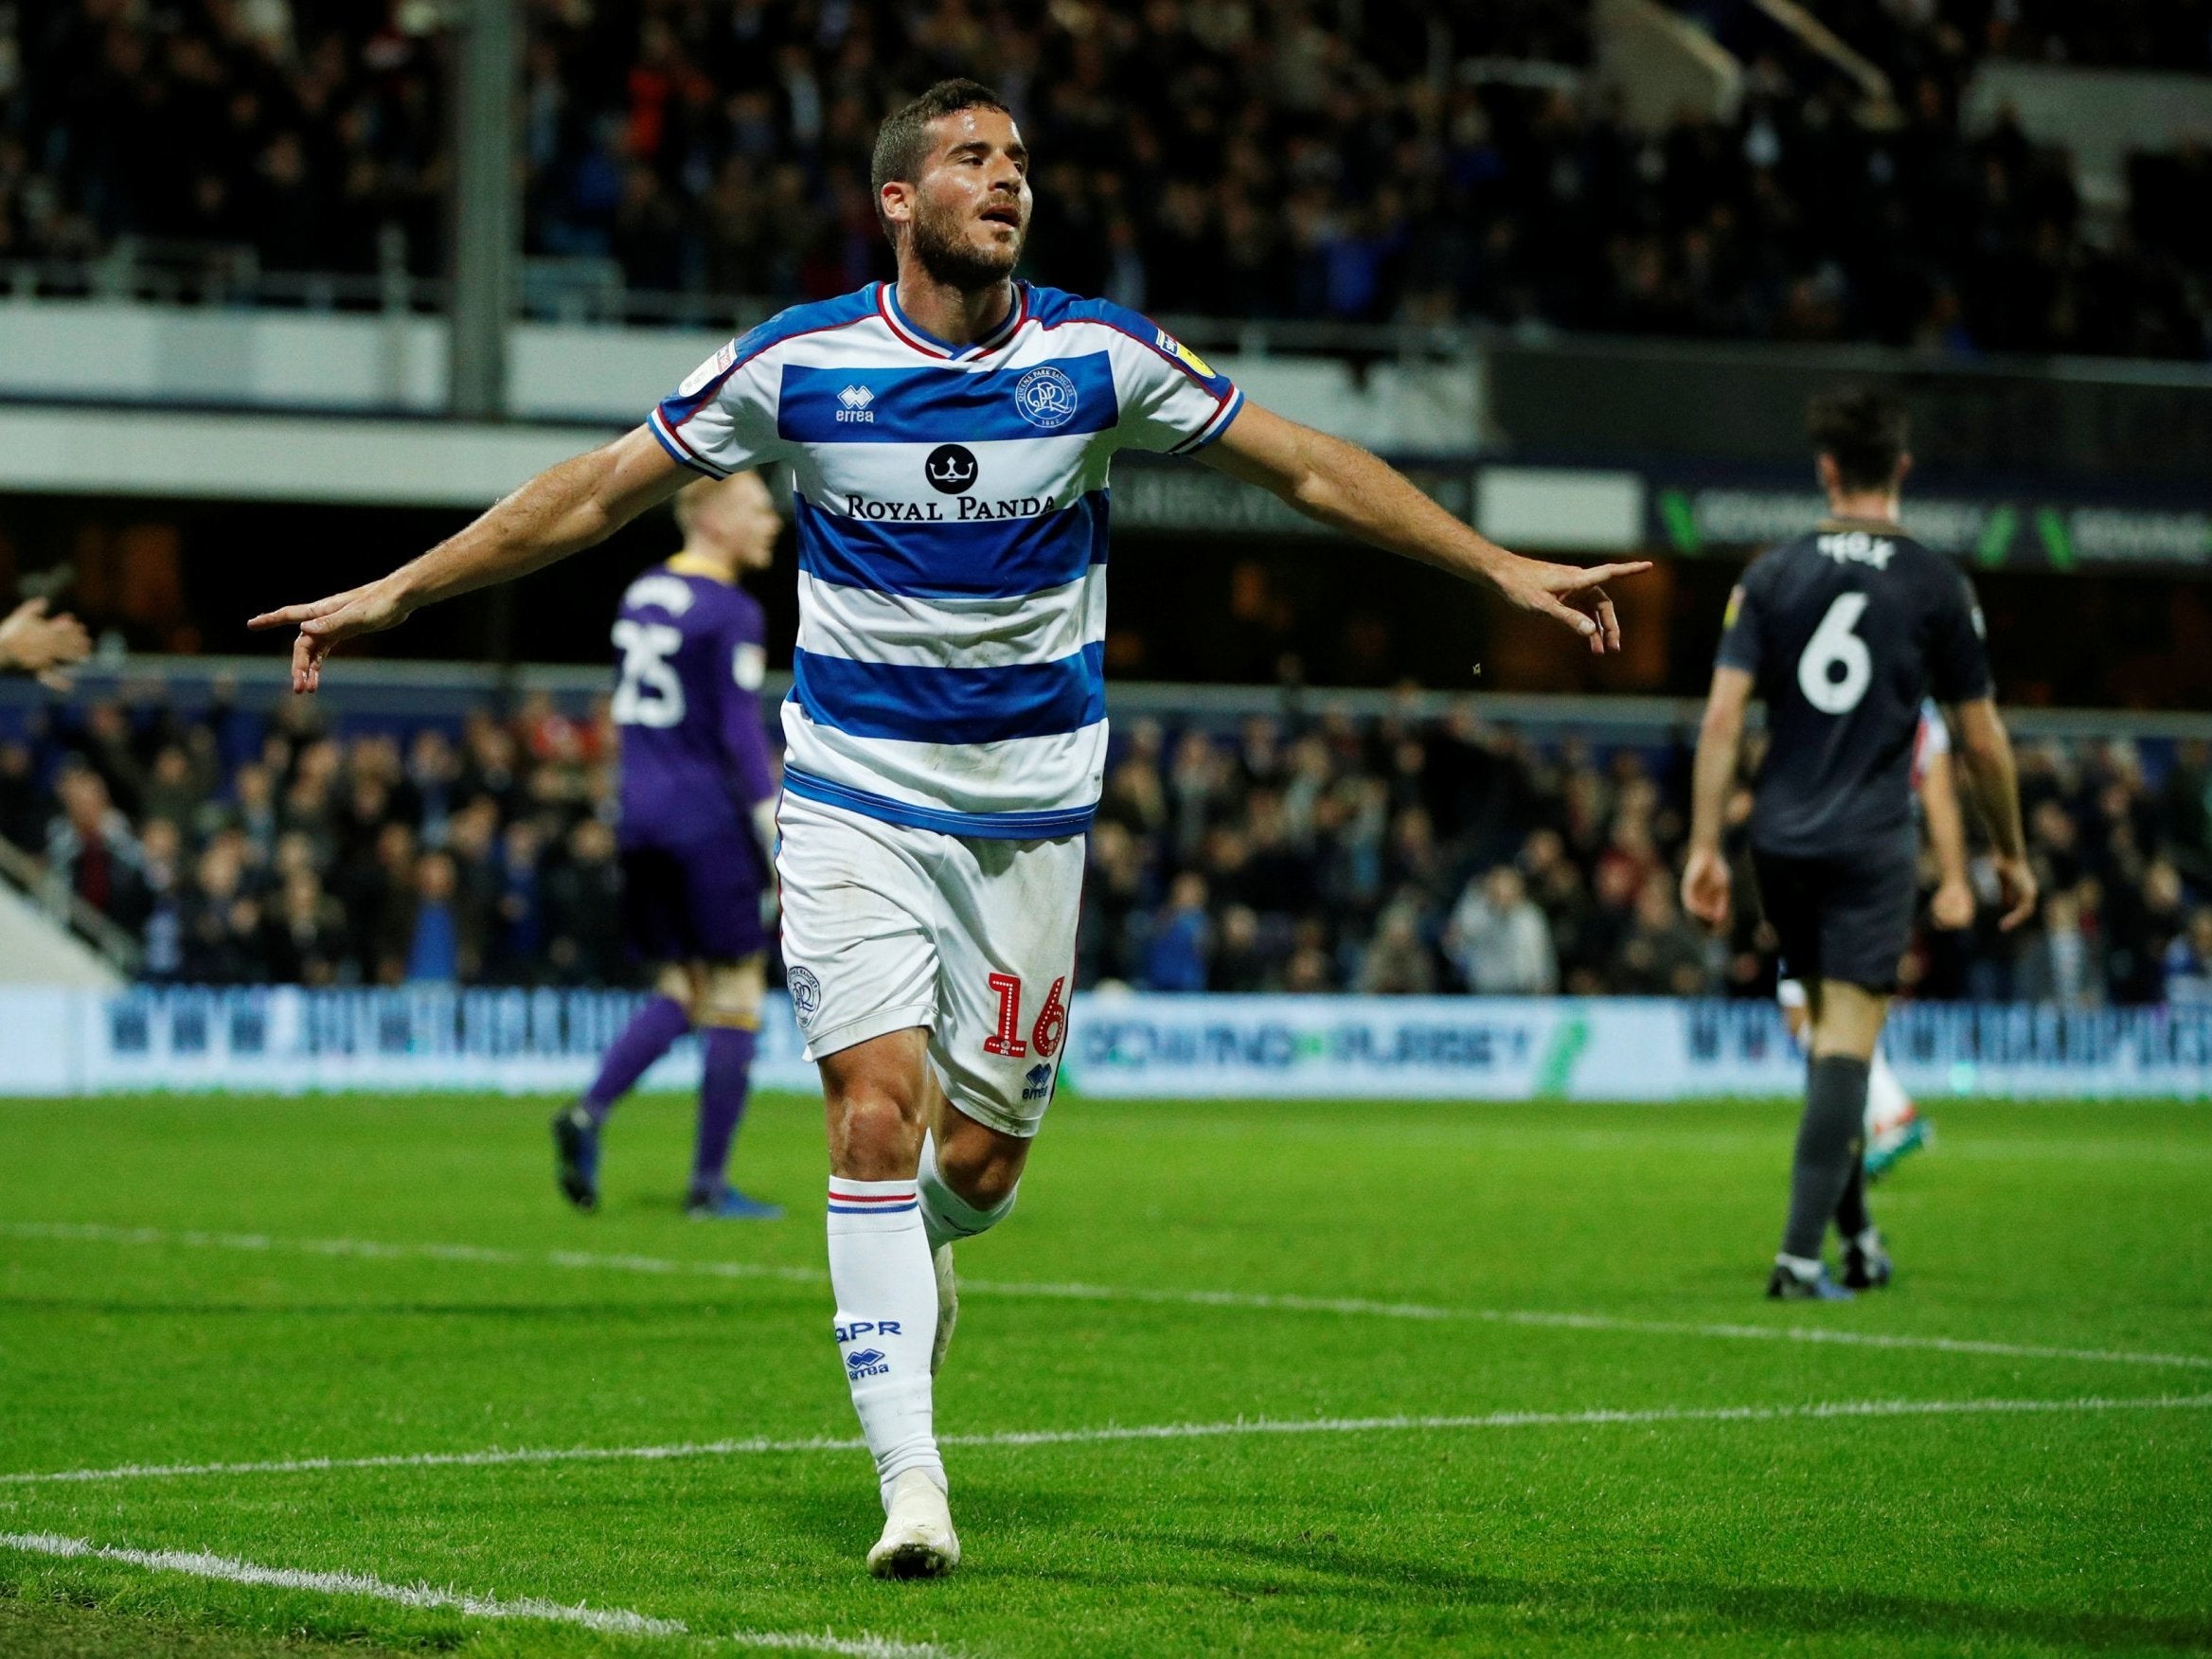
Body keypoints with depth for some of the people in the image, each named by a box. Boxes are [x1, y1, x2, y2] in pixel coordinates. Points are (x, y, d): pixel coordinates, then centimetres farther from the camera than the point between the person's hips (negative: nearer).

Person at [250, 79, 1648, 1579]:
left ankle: (916, 1258, 40)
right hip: (856, 794, -1)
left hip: (1031, 809, 1)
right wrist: (396, 593, 0)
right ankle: (911, 1478, -12)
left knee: (979, 1158, 1)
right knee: (877, 1111, -15)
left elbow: (1310, 468, 3)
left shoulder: (1097, 357, -5)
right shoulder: (799, 362, -8)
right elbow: (595, 494, 1)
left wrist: (1502, 567, 1)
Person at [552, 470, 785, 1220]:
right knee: (735, 998, 1)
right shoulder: (730, 612, -11)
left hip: (642, 820, 8)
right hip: (709, 821, -8)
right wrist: (783, 848, -14)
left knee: (678, 991, 13)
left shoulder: (641, 596, 13)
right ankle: (709, 1184, 1)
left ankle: (589, 1113, -9)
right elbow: (739, 732, -15)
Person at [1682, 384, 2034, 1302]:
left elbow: (1723, 716, -3)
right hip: (1873, 845, -3)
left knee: (1828, 1029, 18)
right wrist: (2011, 854, 16)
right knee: (1847, 1037, -5)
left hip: (1783, 839, 3)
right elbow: (1982, 741, 3)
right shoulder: (1937, 586, -1)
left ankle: (1857, 1236, 21)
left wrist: (1704, 846, -1)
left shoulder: (1771, 574, 4)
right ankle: (1802, 1253, -13)